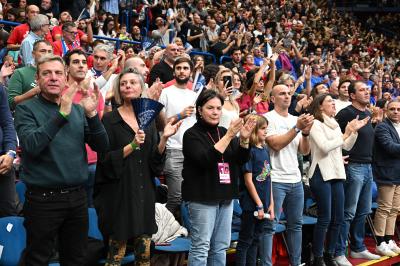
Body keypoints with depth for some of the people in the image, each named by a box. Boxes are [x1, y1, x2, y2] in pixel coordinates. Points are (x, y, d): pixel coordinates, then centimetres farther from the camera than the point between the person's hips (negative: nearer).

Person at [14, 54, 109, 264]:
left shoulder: (78, 109, 8)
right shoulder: (26, 109, -5)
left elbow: (102, 146, 2)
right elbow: (31, 146, -22)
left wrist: (92, 114, -13)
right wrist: (61, 114, -27)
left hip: (77, 197, 5)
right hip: (43, 198, -4)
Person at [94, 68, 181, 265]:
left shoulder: (148, 120, 10)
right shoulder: (110, 120, -3)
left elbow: (155, 161, 6)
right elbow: (105, 160, -10)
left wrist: (164, 138, -10)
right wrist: (132, 146, -20)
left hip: (144, 193, 4)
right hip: (119, 193, -4)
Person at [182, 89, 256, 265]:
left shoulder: (224, 132, 13)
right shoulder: (192, 134, -5)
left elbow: (242, 160, 6)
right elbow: (206, 160, -20)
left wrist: (244, 139, -14)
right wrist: (228, 136, -23)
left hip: (225, 196, 6)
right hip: (202, 197, -6)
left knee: (221, 247, 8)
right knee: (201, 247, -7)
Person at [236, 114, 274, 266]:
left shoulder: (265, 149, 9)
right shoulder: (249, 151, -13)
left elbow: (268, 178, 11)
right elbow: (248, 181, -15)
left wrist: (271, 204, 7)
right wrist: (259, 205, -13)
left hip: (263, 203, 7)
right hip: (251, 203, -7)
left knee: (255, 239, 14)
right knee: (245, 240, 1)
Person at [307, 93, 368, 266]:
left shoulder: (334, 124, 17)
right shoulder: (315, 124, -7)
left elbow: (347, 147, 15)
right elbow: (325, 147, -19)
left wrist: (354, 131, 2)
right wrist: (346, 133, -15)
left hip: (337, 174, 8)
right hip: (321, 174, -8)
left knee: (338, 218, 8)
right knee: (325, 219, -7)